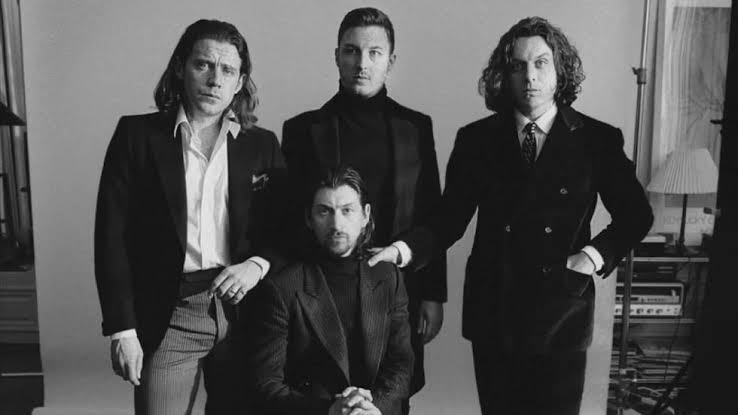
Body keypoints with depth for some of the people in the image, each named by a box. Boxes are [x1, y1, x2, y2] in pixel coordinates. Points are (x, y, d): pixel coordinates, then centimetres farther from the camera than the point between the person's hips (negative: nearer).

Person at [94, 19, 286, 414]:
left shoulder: (263, 145, 8)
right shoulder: (137, 135, 2)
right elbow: (112, 235, -1)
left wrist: (258, 264, -12)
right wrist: (122, 329, -7)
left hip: (244, 311, 2)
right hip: (168, 317, -2)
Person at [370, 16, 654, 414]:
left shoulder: (598, 139, -2)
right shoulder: (476, 139, 0)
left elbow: (636, 214, 8)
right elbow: (450, 218, 1)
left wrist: (596, 253, -8)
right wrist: (405, 248, -15)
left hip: (560, 317, -1)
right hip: (491, 311, 1)